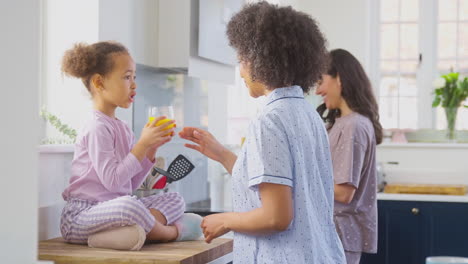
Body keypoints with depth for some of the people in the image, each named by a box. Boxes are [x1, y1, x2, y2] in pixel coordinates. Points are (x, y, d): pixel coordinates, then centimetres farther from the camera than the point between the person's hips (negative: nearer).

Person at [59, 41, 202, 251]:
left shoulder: (122, 129, 13)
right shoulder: (98, 127, -14)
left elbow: (131, 183, 13)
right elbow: (112, 180, -22)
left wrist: (150, 150, 2)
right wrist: (142, 144, -18)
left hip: (112, 209, 10)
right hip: (81, 215, -10)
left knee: (174, 199, 7)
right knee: (128, 205, -39)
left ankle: (128, 232, -22)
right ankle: (170, 231, -8)